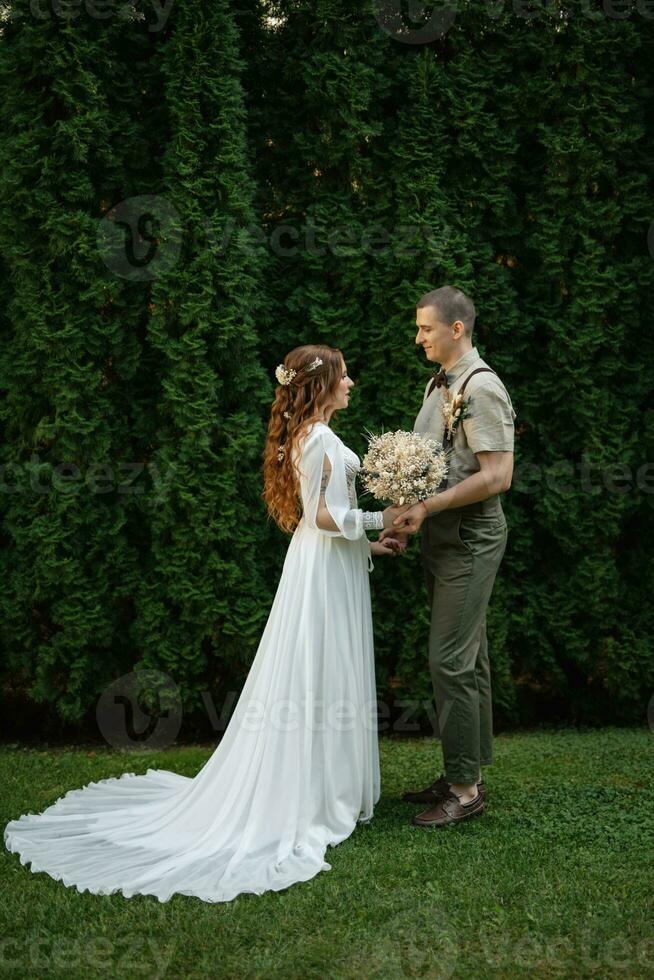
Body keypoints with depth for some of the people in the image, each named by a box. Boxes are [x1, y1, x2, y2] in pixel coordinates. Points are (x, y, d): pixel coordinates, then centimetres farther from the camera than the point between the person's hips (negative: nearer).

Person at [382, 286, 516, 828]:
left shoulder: (481, 388, -15)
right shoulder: (439, 385, 14)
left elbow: (497, 475, -22)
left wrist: (428, 507, -22)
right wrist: (411, 515, 8)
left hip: (470, 539, -10)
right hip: (442, 538, 10)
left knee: (450, 661, -8)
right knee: (468, 660, 14)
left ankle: (465, 789, 2)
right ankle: (468, 772, 23)